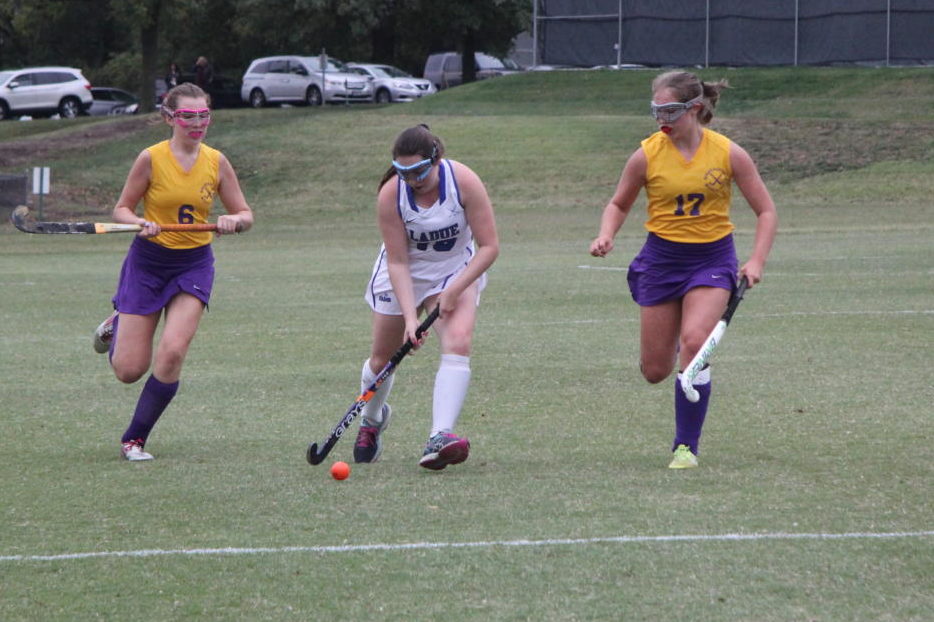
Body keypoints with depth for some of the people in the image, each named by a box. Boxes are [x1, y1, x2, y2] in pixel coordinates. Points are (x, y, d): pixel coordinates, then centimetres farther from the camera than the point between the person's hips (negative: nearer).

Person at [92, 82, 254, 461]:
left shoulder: (216, 162, -1)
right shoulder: (151, 159, -9)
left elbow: (245, 215, 4)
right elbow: (121, 209, -4)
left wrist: (234, 221, -19)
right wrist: (141, 223, -25)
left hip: (194, 264, 2)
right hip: (148, 262, -2)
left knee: (172, 352, -19)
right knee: (129, 370, -3)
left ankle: (134, 439, 0)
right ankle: (115, 328, 36)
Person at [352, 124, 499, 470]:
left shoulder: (463, 181, -25)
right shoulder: (390, 195, -24)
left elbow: (489, 246, -20)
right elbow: (397, 262, -20)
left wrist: (453, 292, -26)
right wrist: (410, 317, -28)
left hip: (456, 271, -1)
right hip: (403, 275, 1)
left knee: (458, 344, -25)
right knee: (383, 359, 7)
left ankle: (440, 438, -35)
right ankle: (372, 419, 40)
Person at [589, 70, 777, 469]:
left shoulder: (728, 154, -8)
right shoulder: (647, 155, -6)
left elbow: (766, 212, -1)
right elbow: (619, 204, 10)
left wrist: (757, 261, -15)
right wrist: (606, 235, -11)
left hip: (711, 258, -2)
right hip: (661, 259, 2)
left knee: (694, 342, -24)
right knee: (655, 371, 2)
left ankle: (686, 446, -12)